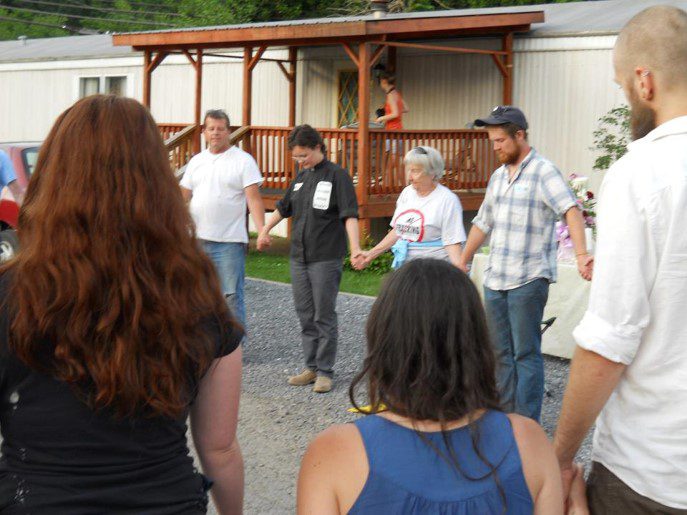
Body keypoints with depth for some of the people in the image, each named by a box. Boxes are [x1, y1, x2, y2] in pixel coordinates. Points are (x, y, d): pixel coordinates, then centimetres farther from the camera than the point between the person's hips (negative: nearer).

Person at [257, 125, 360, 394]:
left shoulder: (337, 175, -7)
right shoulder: (301, 176, 13)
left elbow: (349, 214, -15)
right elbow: (283, 207, 27)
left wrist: (355, 248, -26)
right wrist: (265, 230, 27)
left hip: (326, 258, -7)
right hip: (299, 257, 7)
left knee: (324, 316, -2)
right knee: (305, 315, 11)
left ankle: (325, 371, 5)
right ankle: (312, 367, 19)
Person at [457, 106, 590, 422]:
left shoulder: (543, 171, -9)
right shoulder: (498, 177, 15)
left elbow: (571, 210, -23)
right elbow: (482, 224, 24)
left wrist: (581, 255, -38)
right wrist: (462, 263, 28)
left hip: (528, 280, -7)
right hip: (494, 278, 8)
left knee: (526, 354, -4)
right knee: (500, 352, 12)